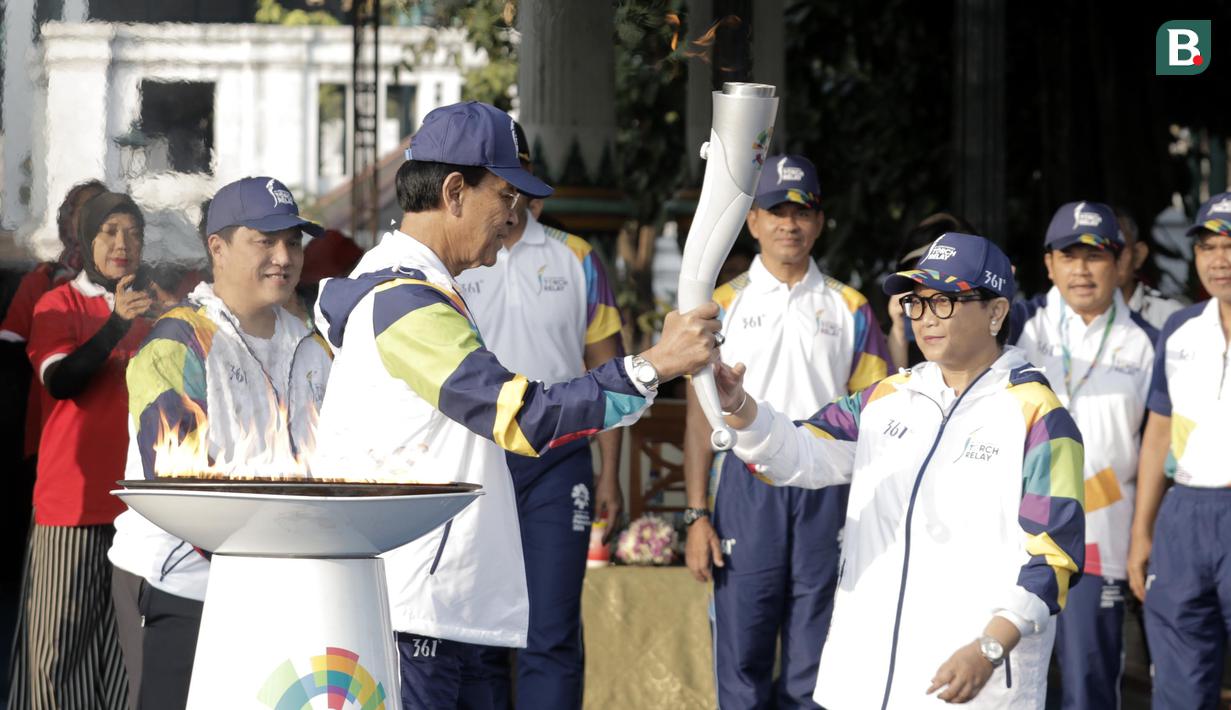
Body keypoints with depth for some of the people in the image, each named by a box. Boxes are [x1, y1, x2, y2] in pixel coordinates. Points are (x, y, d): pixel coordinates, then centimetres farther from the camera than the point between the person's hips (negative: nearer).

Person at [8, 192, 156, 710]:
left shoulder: (147, 310, 16)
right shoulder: (61, 304, 1)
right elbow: (60, 381, -16)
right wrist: (116, 326, -27)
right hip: (74, 494, -5)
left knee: (122, 643, 2)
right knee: (61, 635, -7)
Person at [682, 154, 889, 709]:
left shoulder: (849, 309, 10)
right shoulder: (725, 304, 6)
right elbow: (701, 417, 4)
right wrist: (696, 515, -3)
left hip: (827, 492, 1)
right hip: (745, 485, -1)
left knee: (813, 662, 3)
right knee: (742, 656, -2)